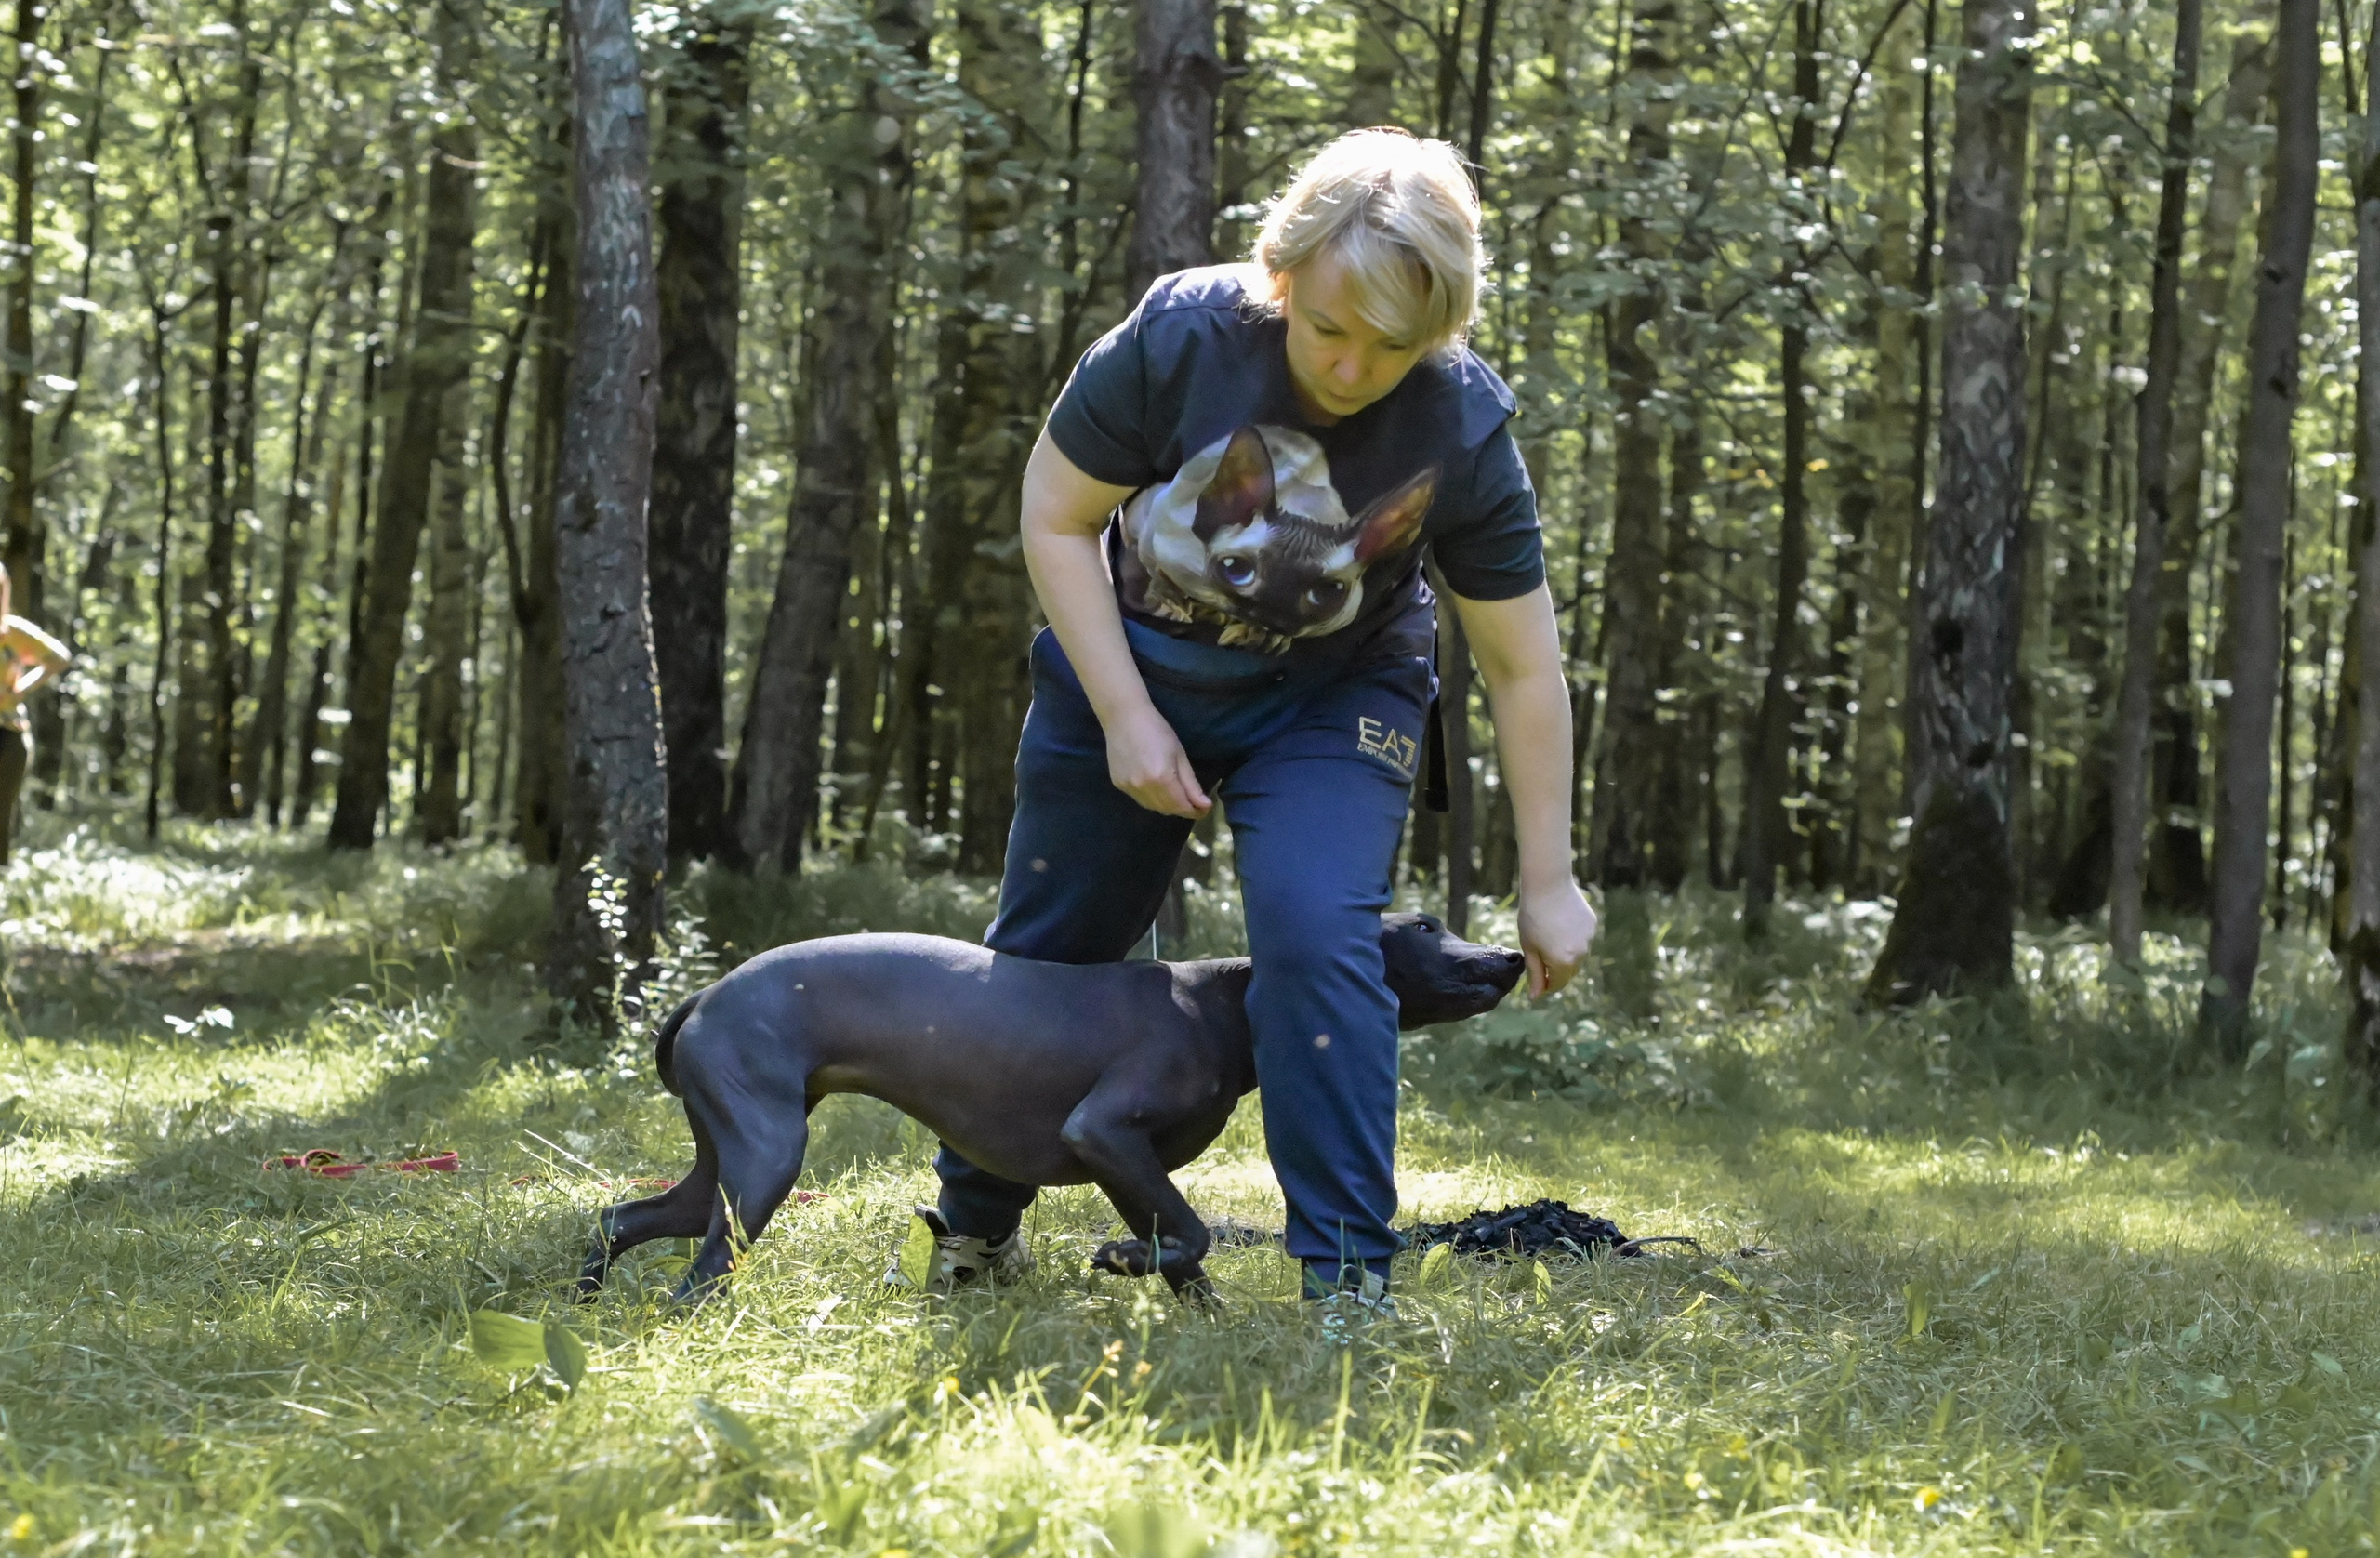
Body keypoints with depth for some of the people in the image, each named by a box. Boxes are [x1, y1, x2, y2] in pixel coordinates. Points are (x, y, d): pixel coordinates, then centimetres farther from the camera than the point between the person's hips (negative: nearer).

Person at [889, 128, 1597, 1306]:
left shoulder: (1461, 430, -26)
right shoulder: (1183, 334, -28)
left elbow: (1523, 667, -17)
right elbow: (1056, 517, -14)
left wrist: (1547, 883, -14)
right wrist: (1126, 721, -18)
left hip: (1329, 699, -1)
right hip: (1127, 670, 1)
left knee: (1315, 939, -25)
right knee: (1047, 947, 13)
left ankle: (1348, 1281, -16)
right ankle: (974, 1226, 37)